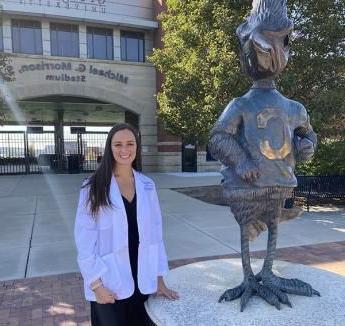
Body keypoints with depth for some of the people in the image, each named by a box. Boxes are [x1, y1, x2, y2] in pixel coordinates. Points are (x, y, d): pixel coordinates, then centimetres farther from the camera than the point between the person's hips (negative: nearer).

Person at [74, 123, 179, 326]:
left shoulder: (147, 185, 0)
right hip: (109, 285, -3)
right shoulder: (94, 187, -11)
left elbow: (155, 232, 4)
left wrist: (159, 278, 5)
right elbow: (84, 239, -9)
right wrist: (96, 284, -12)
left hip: (141, 281, 4)